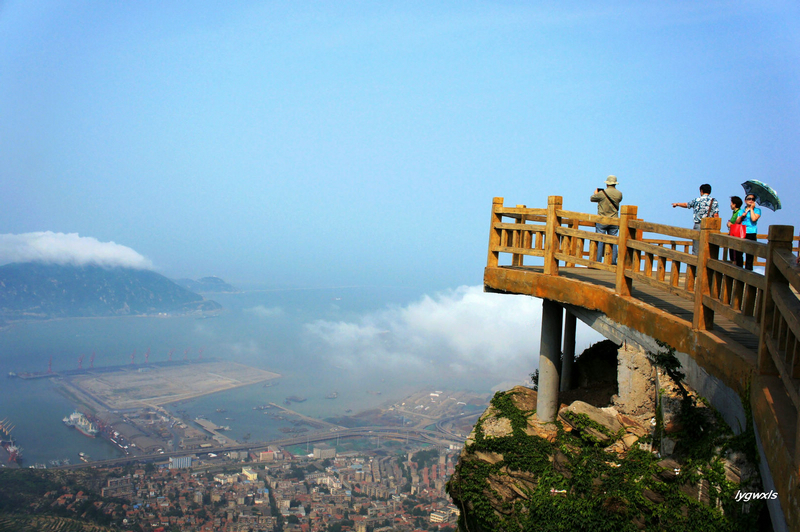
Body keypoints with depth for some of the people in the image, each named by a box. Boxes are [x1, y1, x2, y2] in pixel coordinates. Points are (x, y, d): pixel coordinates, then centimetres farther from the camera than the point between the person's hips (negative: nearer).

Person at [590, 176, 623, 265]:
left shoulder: (602, 193, -11)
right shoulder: (619, 194, 0)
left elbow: (592, 199, 3)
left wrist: (595, 193, 26)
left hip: (602, 221, -3)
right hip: (614, 221, 3)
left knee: (600, 241, 0)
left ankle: (598, 262, -2)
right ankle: (613, 262, 6)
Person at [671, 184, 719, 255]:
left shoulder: (697, 200, 6)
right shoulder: (714, 201, 2)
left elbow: (685, 205, 22)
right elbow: (716, 215, -5)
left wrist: (677, 204, 41)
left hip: (698, 226, 0)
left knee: (696, 249, 4)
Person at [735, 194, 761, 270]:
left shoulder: (757, 210, 7)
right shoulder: (741, 211, 19)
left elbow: (754, 219, -12)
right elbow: (737, 222, 14)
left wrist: (751, 209, -2)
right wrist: (742, 216, -2)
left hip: (751, 234, -4)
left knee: (749, 255, -6)